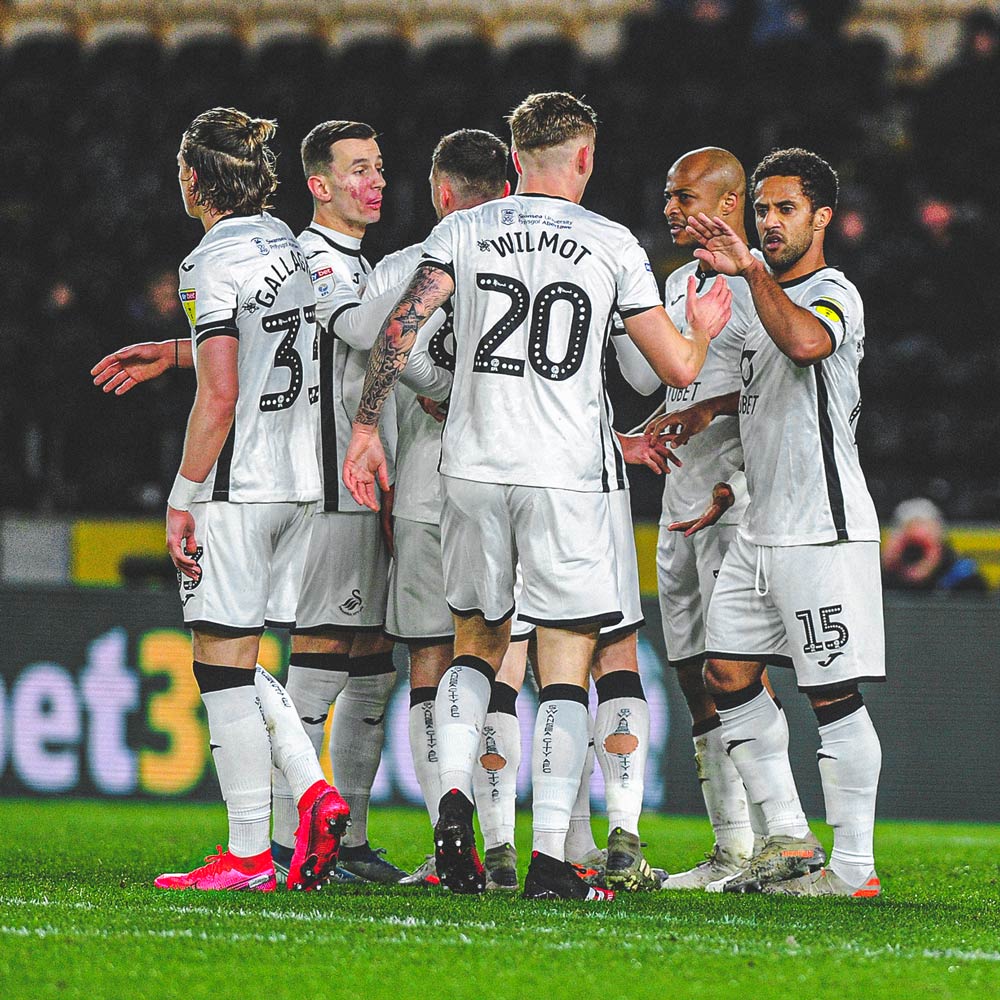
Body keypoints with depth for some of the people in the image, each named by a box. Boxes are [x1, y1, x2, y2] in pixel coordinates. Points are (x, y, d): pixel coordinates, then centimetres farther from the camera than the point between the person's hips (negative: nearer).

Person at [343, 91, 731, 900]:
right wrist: (702, 329, 26)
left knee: (477, 643, 19)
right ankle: (550, 859, -5)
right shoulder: (613, 247, 2)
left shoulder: (463, 233, 6)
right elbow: (678, 368, 4)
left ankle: (454, 796, -4)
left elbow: (401, 328, -4)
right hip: (566, 475, -3)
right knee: (566, 661, 1)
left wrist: (367, 426, 3)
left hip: (474, 468, 3)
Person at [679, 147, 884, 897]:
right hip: (760, 530, 9)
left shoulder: (834, 295, -10)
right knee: (729, 677, 7)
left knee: (834, 695, -7)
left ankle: (853, 868, -3)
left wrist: (752, 270, -36)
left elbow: (804, 343, -34)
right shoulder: (769, 300, 18)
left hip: (824, 532, -9)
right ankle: (790, 843, 13)